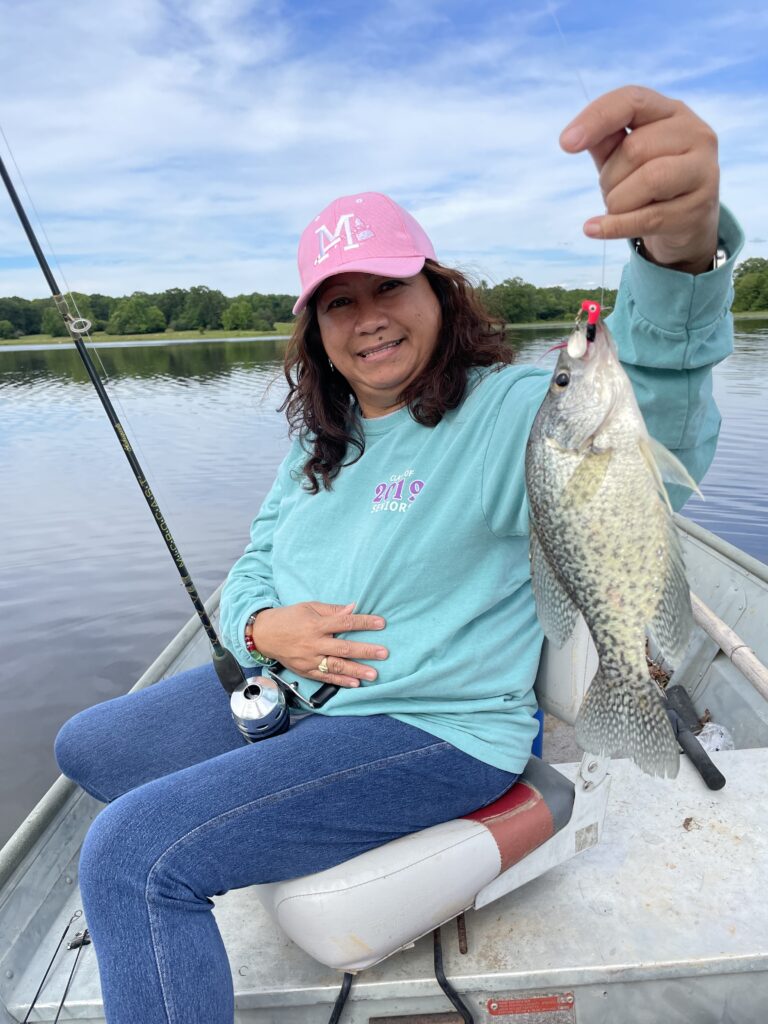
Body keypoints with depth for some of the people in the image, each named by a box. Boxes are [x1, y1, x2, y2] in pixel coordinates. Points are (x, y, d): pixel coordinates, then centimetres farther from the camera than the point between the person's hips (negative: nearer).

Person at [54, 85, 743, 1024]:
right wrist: (260, 624, -10)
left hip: (432, 729, -8)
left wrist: (680, 256, -56)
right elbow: (255, 561, 13)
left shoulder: (508, 411, -16)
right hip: (288, 694, 9)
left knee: (130, 861, -18)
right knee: (87, 748, 20)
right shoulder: (321, 442, 7)